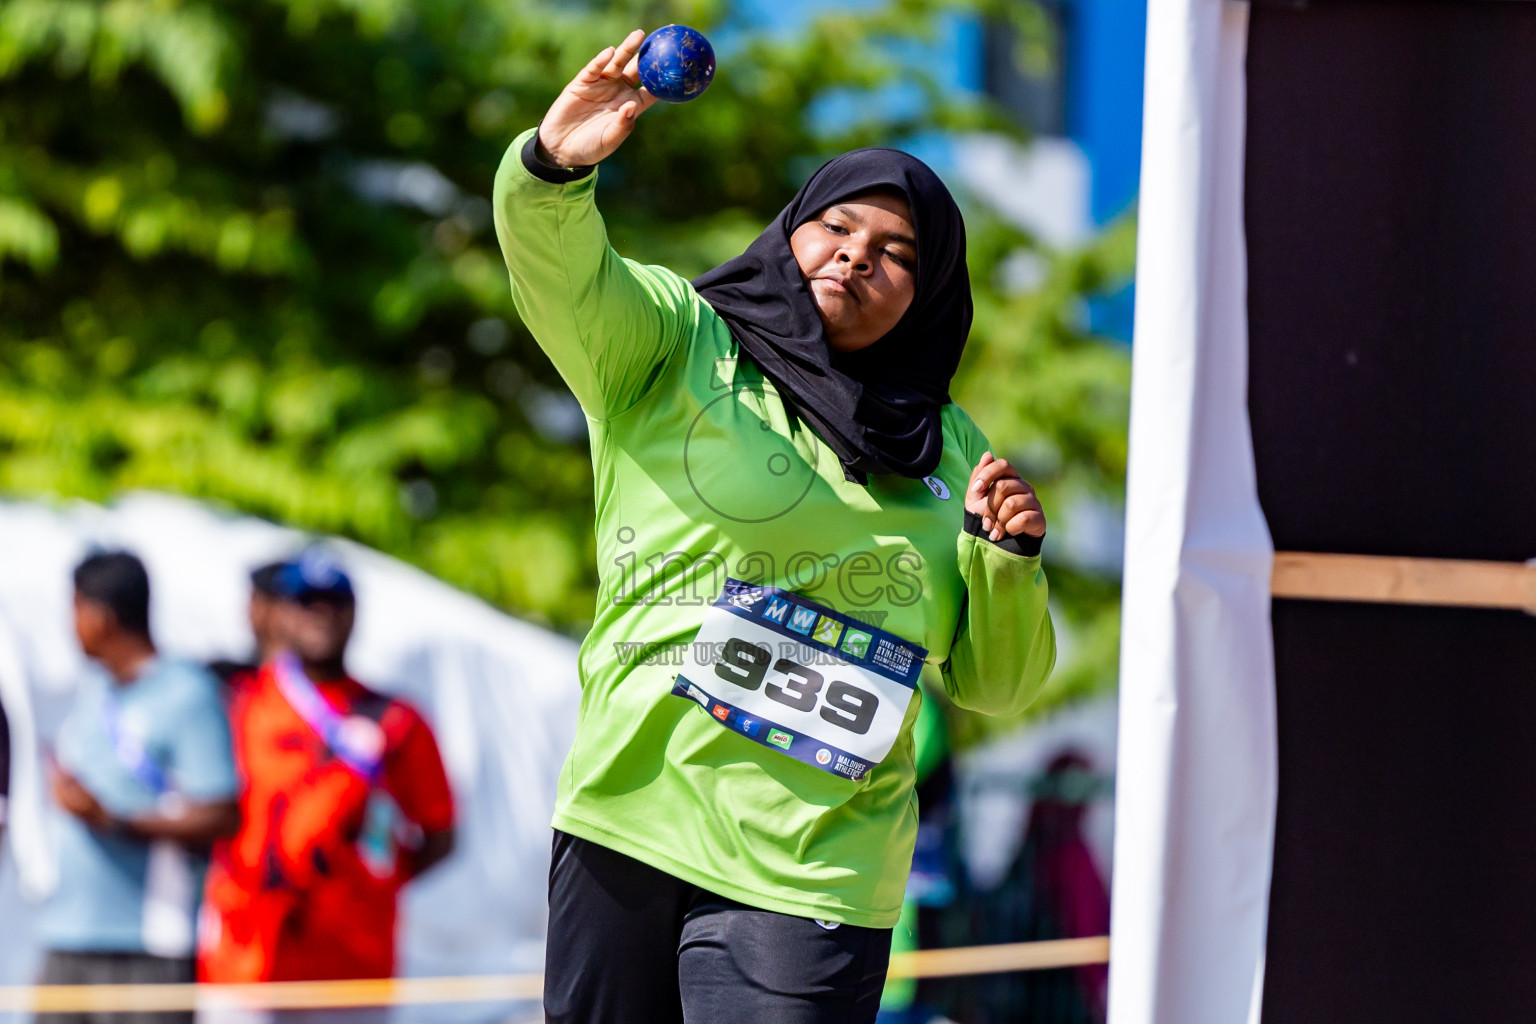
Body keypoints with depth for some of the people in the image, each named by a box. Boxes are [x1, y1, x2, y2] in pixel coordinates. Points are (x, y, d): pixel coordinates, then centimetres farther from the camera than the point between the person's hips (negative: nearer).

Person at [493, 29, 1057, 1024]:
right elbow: (556, 265, -15)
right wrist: (556, 161, -36)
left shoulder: (949, 448, 14)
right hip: (625, 824, -1)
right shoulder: (671, 340, 6)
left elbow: (996, 685, 15)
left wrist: (1007, 559, -4)